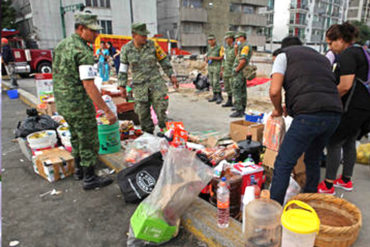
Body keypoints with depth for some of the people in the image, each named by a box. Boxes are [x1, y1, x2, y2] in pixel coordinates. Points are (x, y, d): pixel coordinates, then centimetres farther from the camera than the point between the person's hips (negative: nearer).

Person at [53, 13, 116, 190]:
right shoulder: (83, 52, -19)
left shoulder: (61, 45, 9)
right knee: (89, 141, 4)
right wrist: (107, 111, -26)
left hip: (62, 102, 9)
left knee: (77, 136, 24)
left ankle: (79, 169, 38)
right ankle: (90, 179, 16)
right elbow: (89, 86, -27)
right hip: (79, 105, -9)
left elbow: (57, 75, 15)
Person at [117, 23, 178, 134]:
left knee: (161, 106, -5)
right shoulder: (126, 49, -1)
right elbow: (123, 68, 5)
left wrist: (172, 76, 4)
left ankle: (164, 128, 16)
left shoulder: (152, 45, -2)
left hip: (156, 81, 0)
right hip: (139, 85, 1)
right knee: (143, 112, 4)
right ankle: (148, 134, 20)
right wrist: (122, 86, 2)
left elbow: (164, 60, 6)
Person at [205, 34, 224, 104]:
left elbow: (222, 57, -11)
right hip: (210, 66, 7)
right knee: (212, 82, 8)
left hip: (217, 66, -7)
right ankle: (215, 96, 16)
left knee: (216, 82, -11)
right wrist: (206, 59, -4)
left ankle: (220, 97, -1)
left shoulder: (219, 47, -8)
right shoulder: (208, 48, 11)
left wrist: (213, 58, -22)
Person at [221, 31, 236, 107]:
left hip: (233, 71, -8)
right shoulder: (227, 47, 12)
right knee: (227, 87, 13)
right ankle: (229, 102, 25)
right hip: (226, 71, 8)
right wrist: (222, 70, 18)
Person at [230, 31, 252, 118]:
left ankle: (238, 111, -9)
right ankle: (242, 110, 19)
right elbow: (238, 57, 27)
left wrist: (237, 69, -15)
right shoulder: (243, 46, 18)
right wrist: (236, 49, 14)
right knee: (242, 91, 12)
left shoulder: (245, 46, -14)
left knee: (237, 91, -10)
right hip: (242, 72, 11)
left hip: (240, 72, -11)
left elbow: (243, 61, -25)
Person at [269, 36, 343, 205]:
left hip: (309, 115, -7)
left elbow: (274, 90, -5)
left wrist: (278, 110, 14)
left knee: (284, 163, 0)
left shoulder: (284, 55, 11)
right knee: (313, 160, 24)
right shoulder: (322, 58, 31)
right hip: (334, 114, 7)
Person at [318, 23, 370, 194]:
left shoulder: (347, 55, -14)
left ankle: (328, 185, 5)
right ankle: (346, 180, 31)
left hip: (354, 107, -10)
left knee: (334, 143, -3)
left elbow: (345, 86, -22)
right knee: (349, 141, 18)